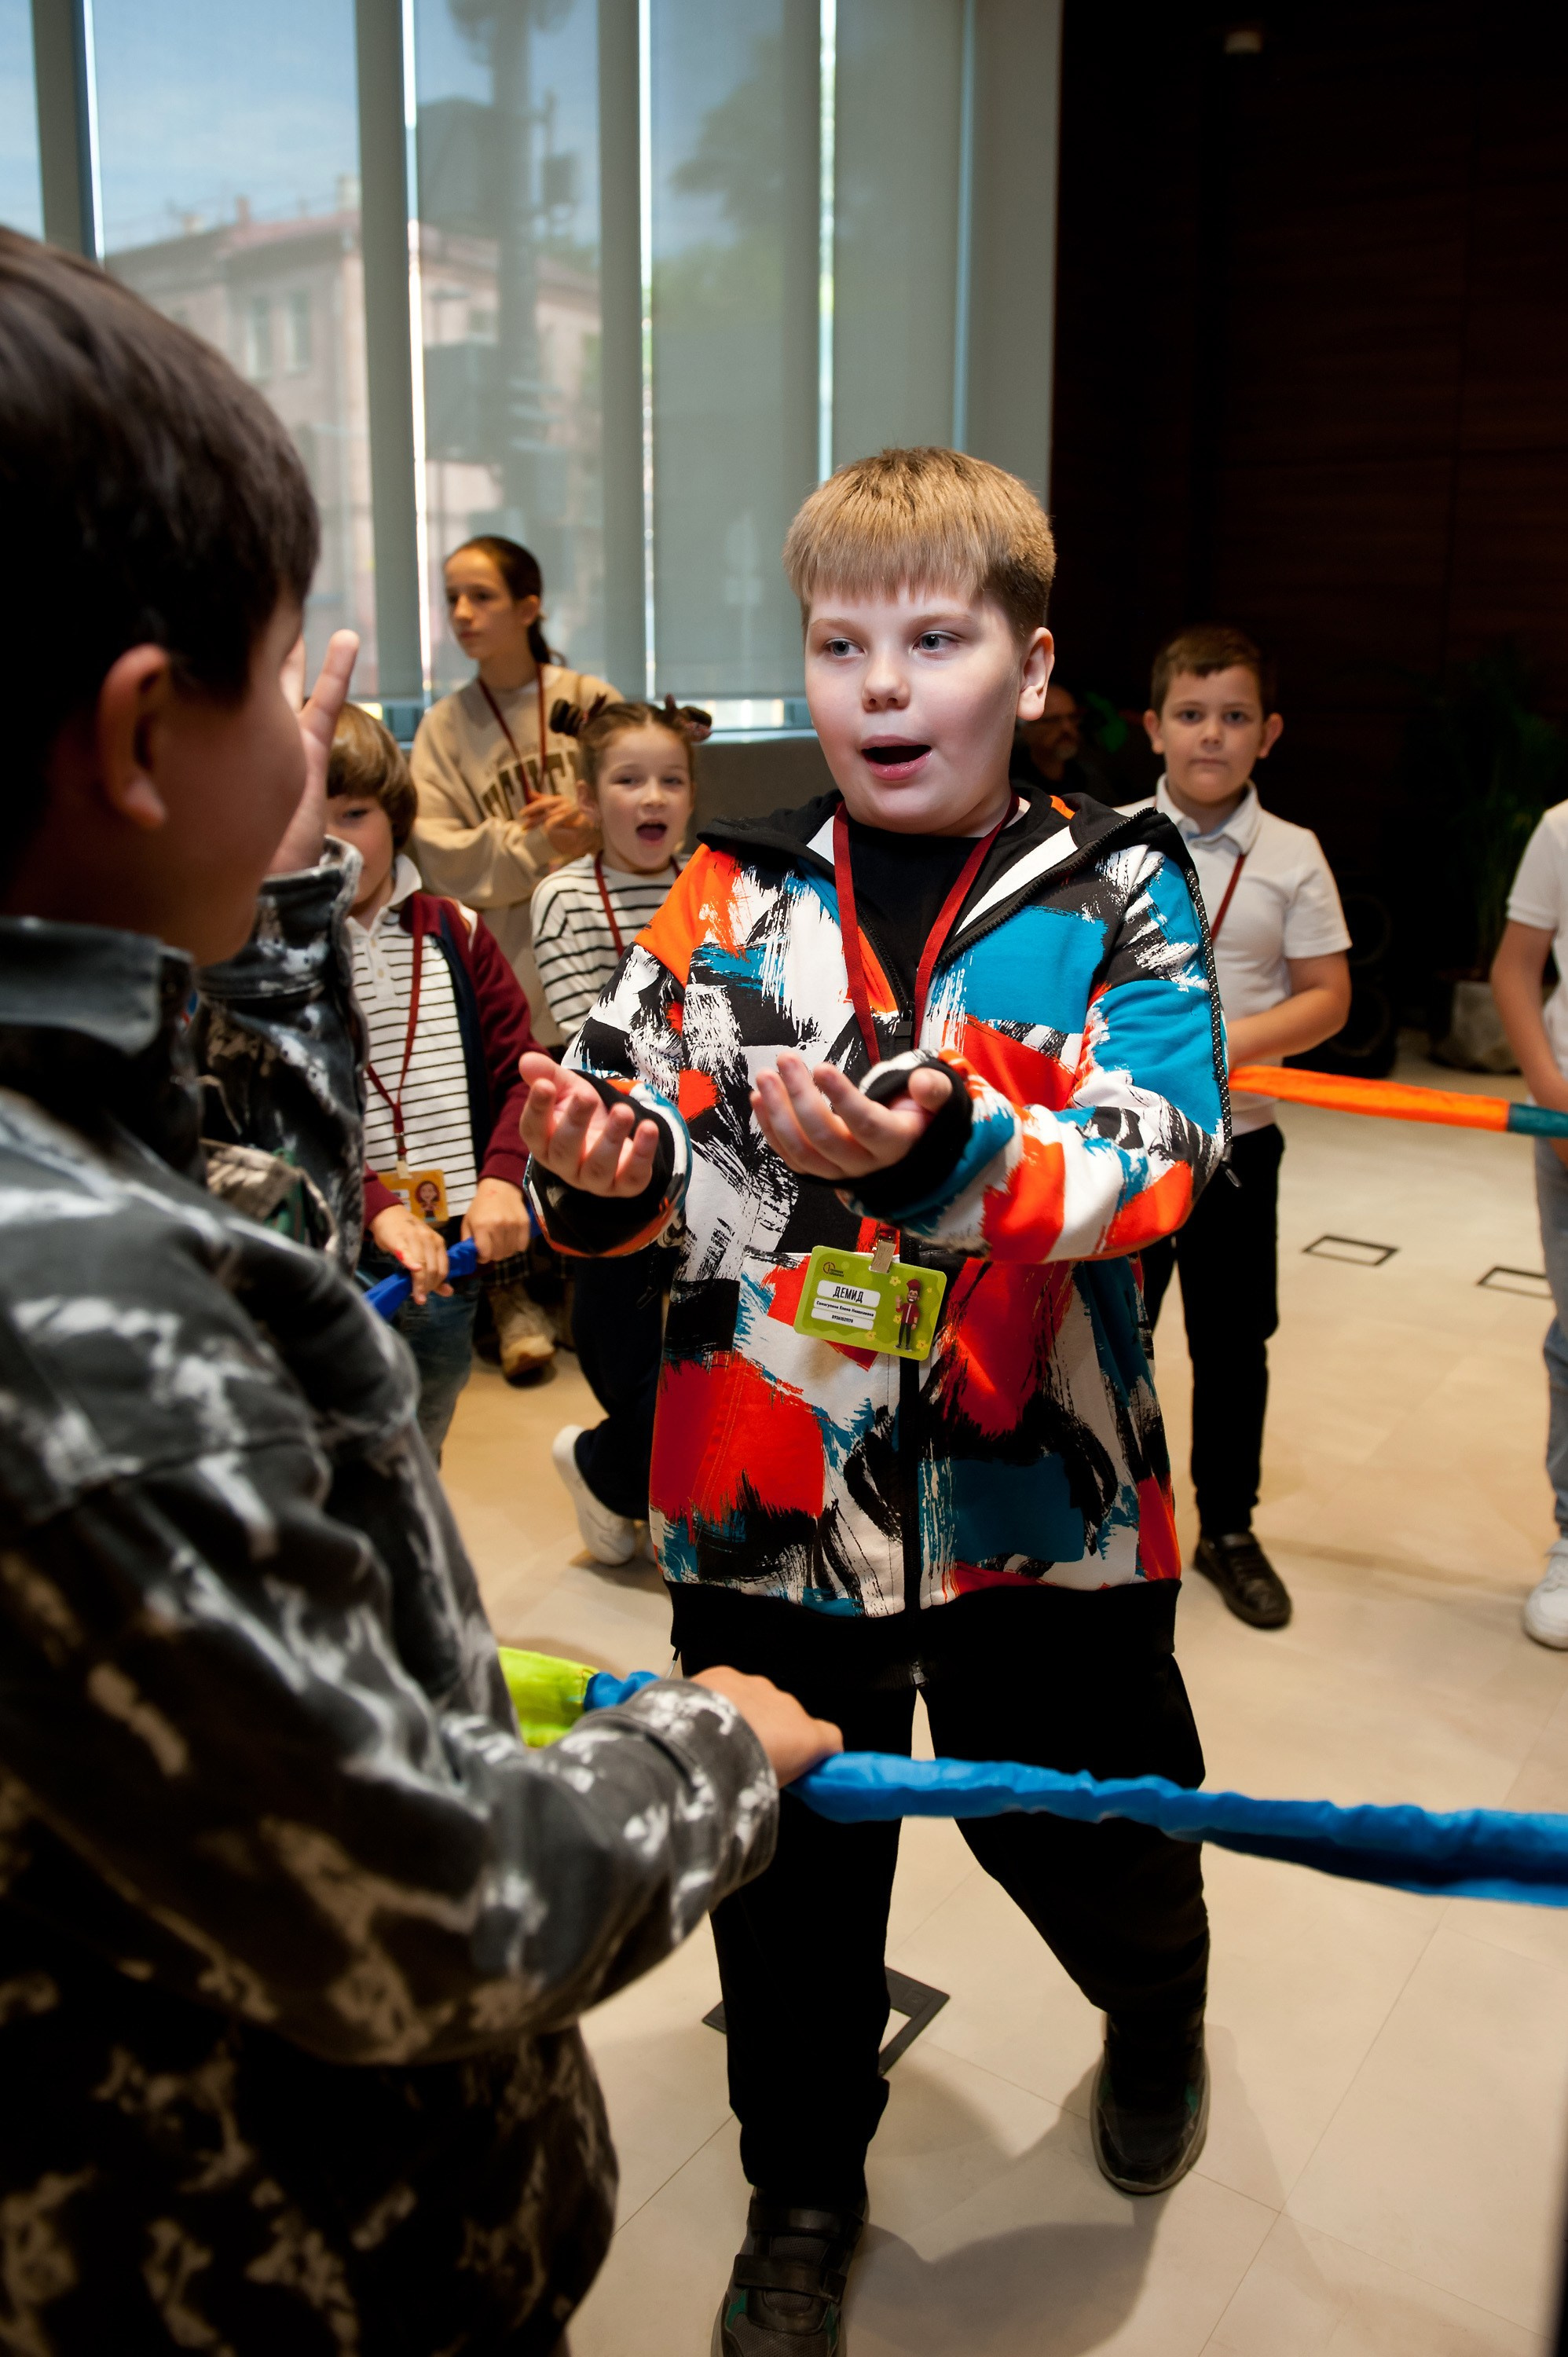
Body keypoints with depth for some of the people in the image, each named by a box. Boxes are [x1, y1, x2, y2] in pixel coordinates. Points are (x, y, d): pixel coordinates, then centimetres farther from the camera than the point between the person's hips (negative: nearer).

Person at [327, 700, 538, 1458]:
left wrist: (501, 1177, -15)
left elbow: (521, 1068, 3)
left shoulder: (453, 933, 6)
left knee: (419, 1462, 21)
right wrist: (376, 1207, -29)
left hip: (450, 1258, 4)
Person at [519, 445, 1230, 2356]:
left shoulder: (1115, 890, -5)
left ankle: (1158, 2013, 57)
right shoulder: (731, 891, 0)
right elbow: (634, 1141, 2)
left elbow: (1155, 1163, -18)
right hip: (768, 1477, 2)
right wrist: (596, 1169, -22)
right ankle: (801, 2190, 44)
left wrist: (945, 1148, -35)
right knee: (789, 1858, 16)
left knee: (1089, 1828, 19)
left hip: (1041, 1490, -1)